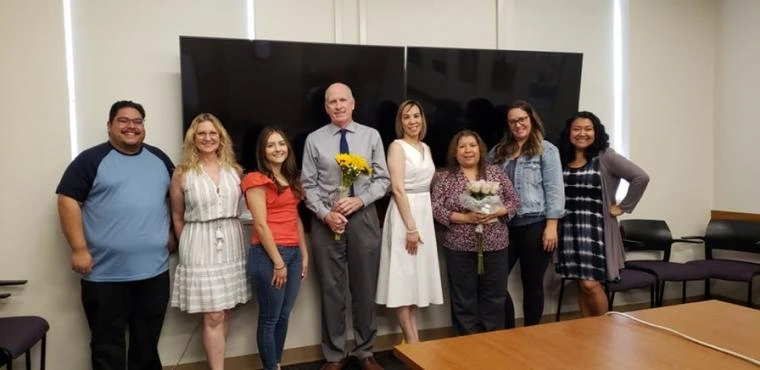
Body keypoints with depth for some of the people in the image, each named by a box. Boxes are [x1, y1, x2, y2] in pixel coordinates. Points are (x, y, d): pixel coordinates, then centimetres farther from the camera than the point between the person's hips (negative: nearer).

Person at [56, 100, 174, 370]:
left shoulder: (159, 159, 10)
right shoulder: (91, 159, -4)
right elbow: (68, 201, -8)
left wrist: (172, 233, 11)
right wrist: (79, 249, -13)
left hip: (154, 269, 4)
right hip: (105, 273, -4)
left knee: (147, 342, 16)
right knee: (108, 344, 8)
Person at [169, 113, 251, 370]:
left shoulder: (234, 170, 6)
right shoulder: (182, 174, -4)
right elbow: (177, 217, 4)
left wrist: (229, 234, 10)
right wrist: (189, 247, 8)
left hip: (231, 244, 4)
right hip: (200, 247, -4)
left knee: (225, 313, 10)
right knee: (213, 316, -3)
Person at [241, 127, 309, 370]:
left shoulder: (291, 179, 15)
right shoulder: (256, 180, -8)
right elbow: (261, 225, -13)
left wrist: (304, 254, 12)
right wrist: (278, 262, -15)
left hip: (293, 252, 7)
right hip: (268, 253, -7)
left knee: (284, 315, 14)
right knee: (269, 318, 5)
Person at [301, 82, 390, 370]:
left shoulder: (371, 136, 3)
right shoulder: (314, 140, 1)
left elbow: (382, 179, 1)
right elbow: (308, 185, 1)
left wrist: (359, 200, -14)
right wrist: (325, 213, -13)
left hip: (364, 218, 1)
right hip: (326, 221, 0)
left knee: (365, 288, 10)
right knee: (331, 289, 9)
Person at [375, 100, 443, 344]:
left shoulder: (425, 148, 14)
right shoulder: (397, 146, -8)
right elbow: (398, 188, -15)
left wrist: (420, 224, 9)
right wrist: (410, 227, -19)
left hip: (425, 212, 8)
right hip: (404, 214, -8)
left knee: (417, 276, 10)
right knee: (403, 277, -2)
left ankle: (413, 338, 19)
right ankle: (412, 341, 4)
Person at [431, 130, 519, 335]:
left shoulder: (495, 172, 6)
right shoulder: (445, 178, 1)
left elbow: (513, 201, 6)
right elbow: (437, 210, -6)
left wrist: (496, 212, -13)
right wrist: (466, 218, -16)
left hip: (495, 245, 2)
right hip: (460, 248, -1)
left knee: (495, 296, 9)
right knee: (464, 298, 6)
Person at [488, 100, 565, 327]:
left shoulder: (546, 150, 0)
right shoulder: (498, 152, 13)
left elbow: (554, 189, -6)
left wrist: (551, 225, -12)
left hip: (535, 225, -4)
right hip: (505, 226, 4)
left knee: (532, 283, 7)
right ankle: (508, 330, 20)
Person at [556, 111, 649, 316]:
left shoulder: (605, 157, -5)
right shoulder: (562, 159, 7)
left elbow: (640, 178, -12)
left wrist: (623, 206, -9)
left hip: (595, 228, -4)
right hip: (570, 229, 4)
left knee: (590, 284, -7)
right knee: (581, 284, 9)